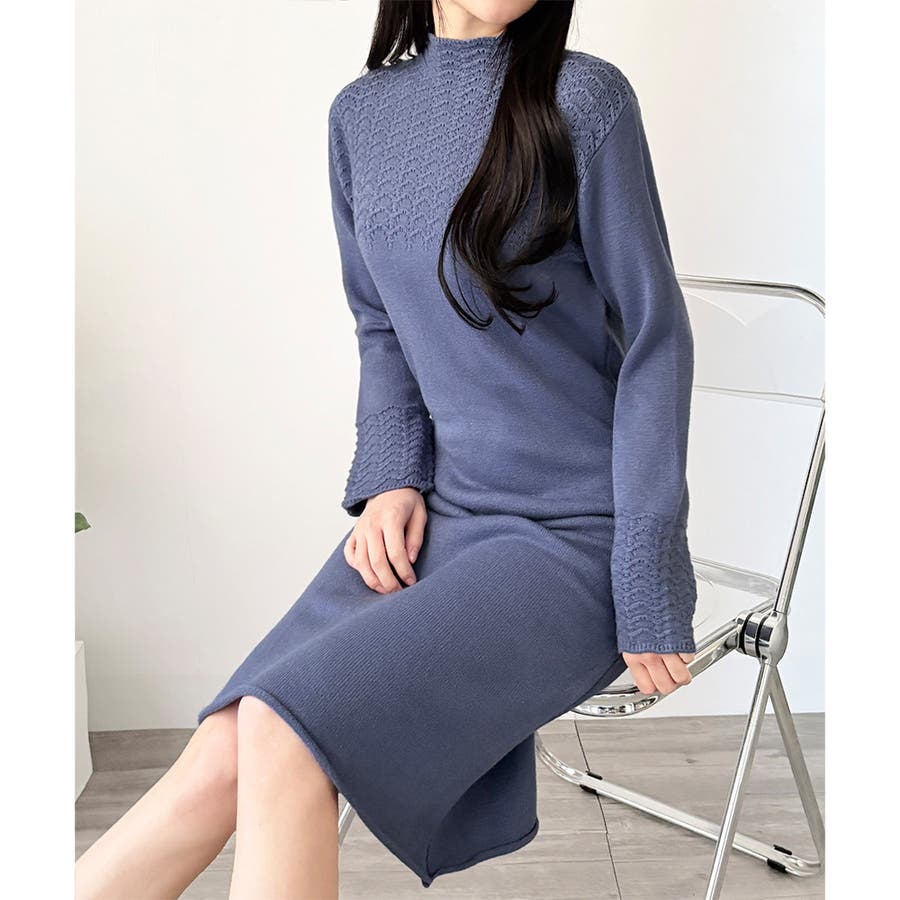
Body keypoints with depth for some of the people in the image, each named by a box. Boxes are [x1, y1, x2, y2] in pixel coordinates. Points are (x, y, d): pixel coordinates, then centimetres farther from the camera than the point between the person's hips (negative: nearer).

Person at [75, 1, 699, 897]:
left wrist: (647, 596, -11)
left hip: (577, 544, -4)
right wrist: (391, 479, 0)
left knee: (282, 729, -22)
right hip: (439, 512, 5)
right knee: (221, 758, -15)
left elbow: (656, 342, -8)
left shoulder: (584, 99, -8)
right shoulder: (360, 115, 8)